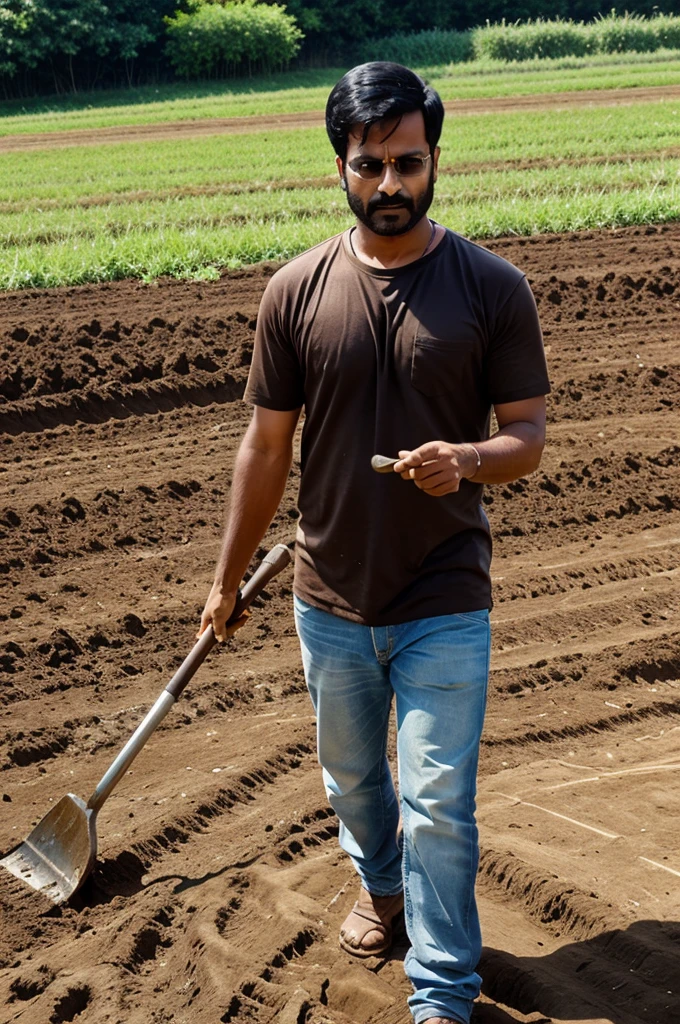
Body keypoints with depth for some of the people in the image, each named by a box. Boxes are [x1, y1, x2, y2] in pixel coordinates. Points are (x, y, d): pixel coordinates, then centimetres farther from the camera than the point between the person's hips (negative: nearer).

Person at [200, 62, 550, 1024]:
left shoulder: (494, 287, -10)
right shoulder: (297, 290, -6)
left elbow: (529, 436, -5)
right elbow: (267, 446, 2)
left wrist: (467, 460, -28)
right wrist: (228, 579, 9)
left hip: (445, 602, -3)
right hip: (331, 600, 3)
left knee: (439, 807, 0)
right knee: (352, 779, 24)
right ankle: (382, 884, 53)